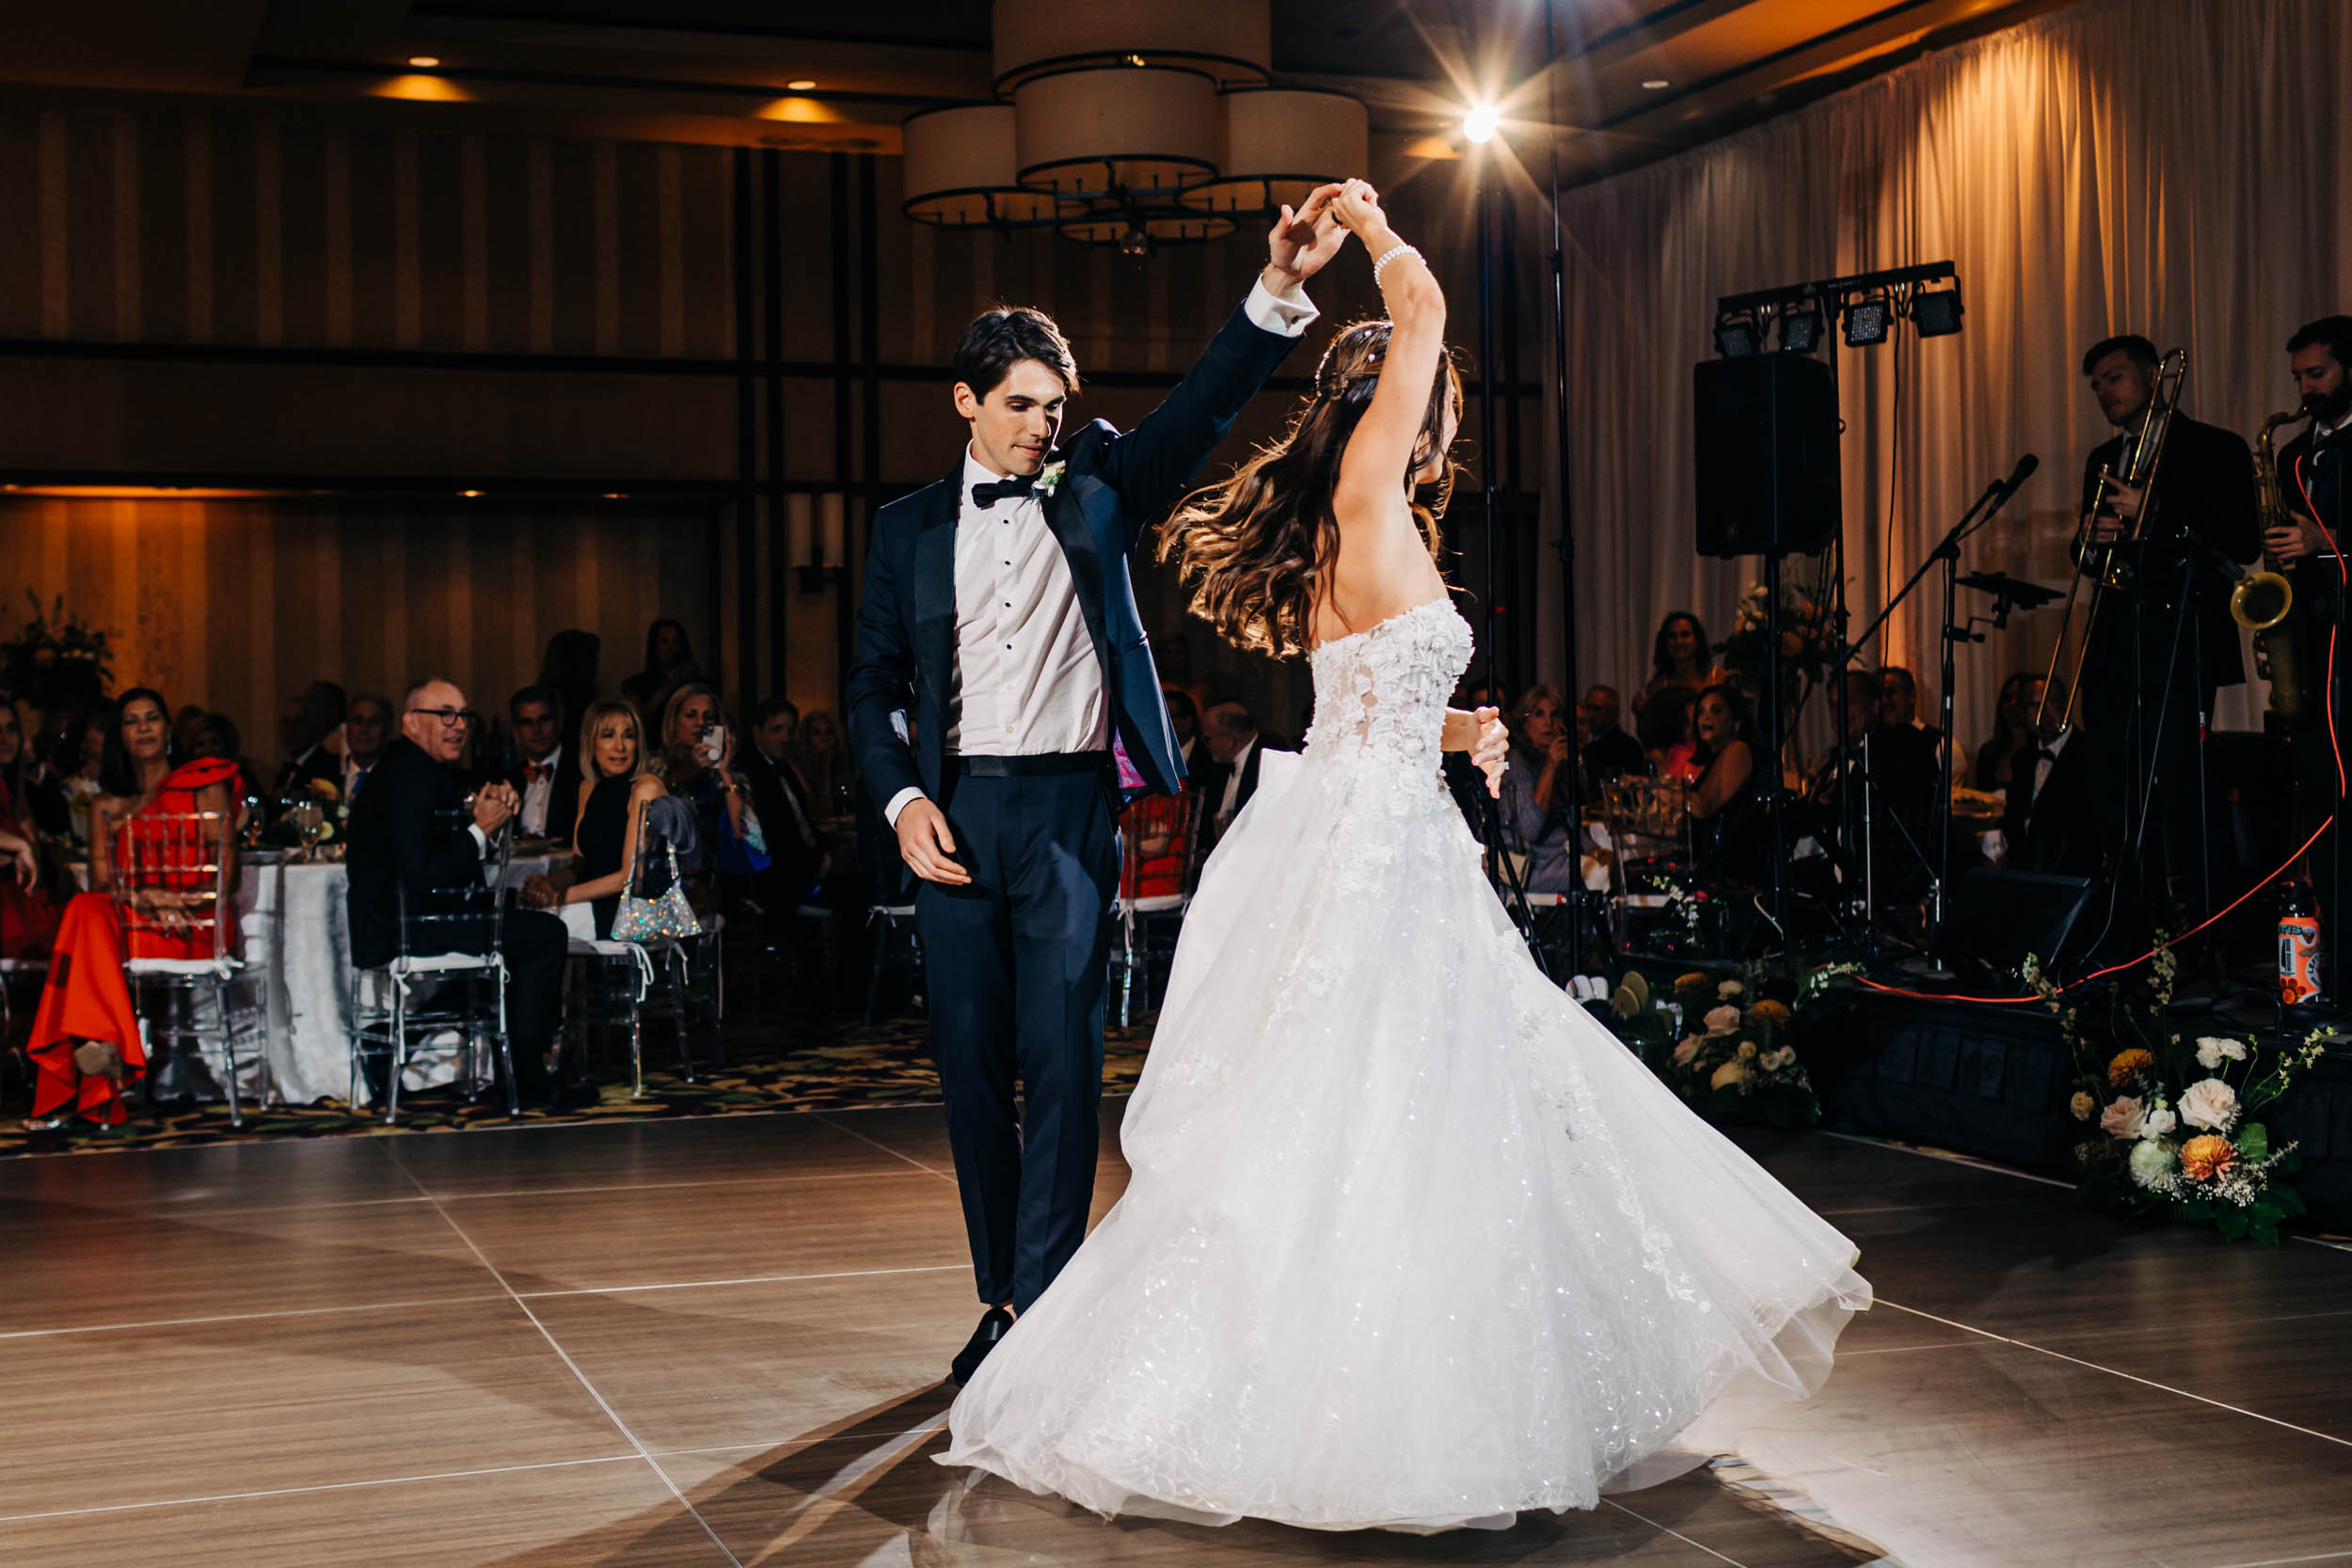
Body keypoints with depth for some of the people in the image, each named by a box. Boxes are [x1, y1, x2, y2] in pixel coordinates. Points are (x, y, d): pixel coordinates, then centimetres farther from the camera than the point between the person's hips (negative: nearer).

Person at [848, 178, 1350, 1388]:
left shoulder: (1095, 490, 9)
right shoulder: (911, 530, 12)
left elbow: (1203, 407, -3)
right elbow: (873, 687, 12)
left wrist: (1277, 293, -17)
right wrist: (902, 801, -4)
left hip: (1071, 805, -2)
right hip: (956, 812, 2)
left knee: (1062, 1056, -8)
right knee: (970, 1062, 6)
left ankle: (1043, 1303, -3)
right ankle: (1002, 1300, 16)